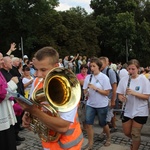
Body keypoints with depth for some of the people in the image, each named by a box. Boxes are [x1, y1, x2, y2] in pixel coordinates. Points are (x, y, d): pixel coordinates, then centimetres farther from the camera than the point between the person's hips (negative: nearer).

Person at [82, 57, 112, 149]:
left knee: (103, 123, 14)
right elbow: (85, 91, 4)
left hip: (102, 105, -3)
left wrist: (95, 88, -24)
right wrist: (86, 91, -19)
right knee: (88, 124, -1)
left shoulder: (104, 77, -12)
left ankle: (109, 137, 43)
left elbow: (107, 93, -15)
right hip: (90, 104, 3)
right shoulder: (88, 77, 0)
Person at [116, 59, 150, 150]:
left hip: (140, 112, -3)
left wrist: (133, 93, -27)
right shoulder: (124, 80, -2)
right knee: (127, 132, 14)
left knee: (135, 134, 3)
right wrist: (121, 97, -20)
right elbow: (120, 94, 3)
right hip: (127, 111, 4)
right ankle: (136, 141, 46)